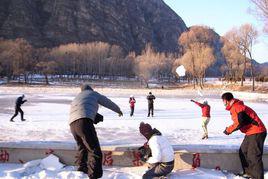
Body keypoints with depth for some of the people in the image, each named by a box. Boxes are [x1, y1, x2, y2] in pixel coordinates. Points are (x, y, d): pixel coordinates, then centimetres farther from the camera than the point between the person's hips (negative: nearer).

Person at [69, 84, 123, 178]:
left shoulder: (77, 98, 37)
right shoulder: (93, 94, 22)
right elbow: (109, 103, 32)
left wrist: (97, 117, 33)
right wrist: (118, 110, 49)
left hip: (72, 124, 7)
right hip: (84, 122, -7)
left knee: (82, 147, 30)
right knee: (95, 151, -9)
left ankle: (82, 167, 47)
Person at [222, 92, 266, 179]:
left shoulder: (236, 107, -17)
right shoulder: (235, 107, 15)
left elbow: (239, 123, -24)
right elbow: (239, 122, 18)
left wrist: (228, 130, -11)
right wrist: (230, 129, 6)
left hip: (256, 133, -11)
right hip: (251, 133, 11)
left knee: (254, 156, -11)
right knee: (243, 152, 18)